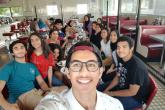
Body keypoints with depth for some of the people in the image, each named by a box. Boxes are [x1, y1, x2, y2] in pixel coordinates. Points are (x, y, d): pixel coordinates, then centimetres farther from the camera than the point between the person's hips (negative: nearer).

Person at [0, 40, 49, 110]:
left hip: (36, 93, 6)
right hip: (19, 99, -6)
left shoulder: (32, 66, 14)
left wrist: (48, 91, -12)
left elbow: (41, 82, 11)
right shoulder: (8, 67, -3)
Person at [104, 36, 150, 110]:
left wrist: (110, 93, -20)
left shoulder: (137, 66, -31)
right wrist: (106, 90, -7)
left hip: (135, 98, -8)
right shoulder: (122, 59, -5)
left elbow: (132, 92, -27)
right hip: (123, 87, 8)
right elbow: (117, 77, 5)